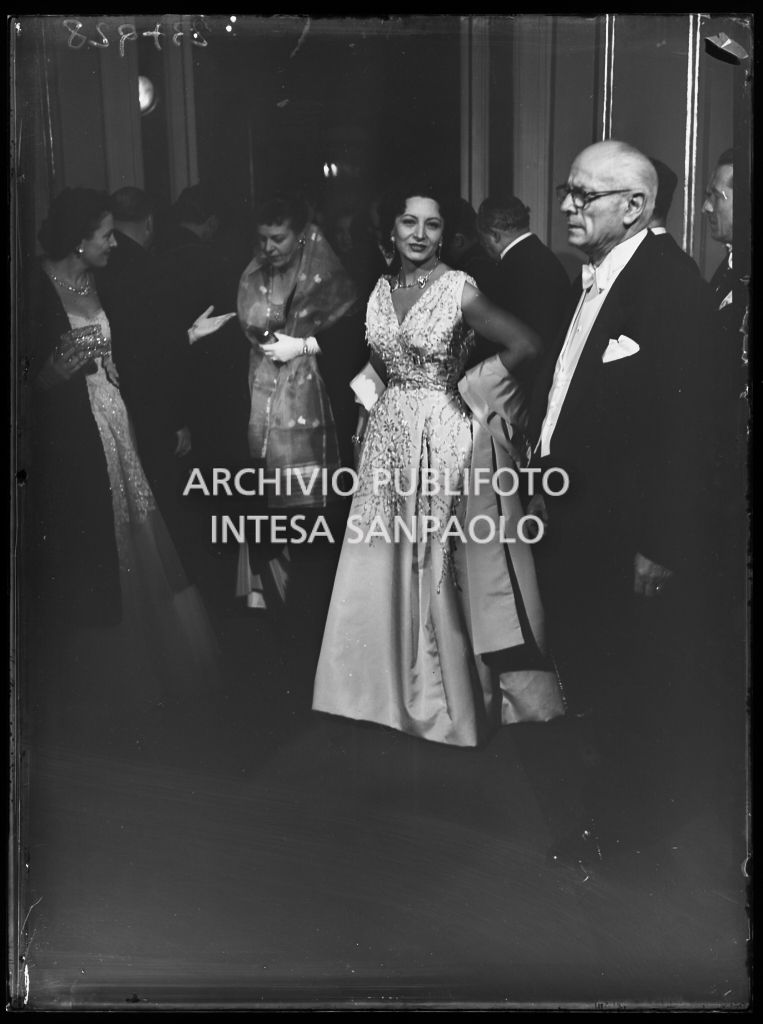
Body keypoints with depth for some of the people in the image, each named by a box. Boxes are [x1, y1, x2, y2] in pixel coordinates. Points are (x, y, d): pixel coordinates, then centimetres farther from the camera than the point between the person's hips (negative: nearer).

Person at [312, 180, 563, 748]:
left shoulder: (459, 288, -10)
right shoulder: (382, 288, 9)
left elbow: (526, 344, -15)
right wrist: (372, 394, 7)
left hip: (441, 436, -6)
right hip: (389, 435, 6)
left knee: (438, 567, 3)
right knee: (384, 566, 11)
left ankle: (446, 697, 21)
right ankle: (393, 685, 28)